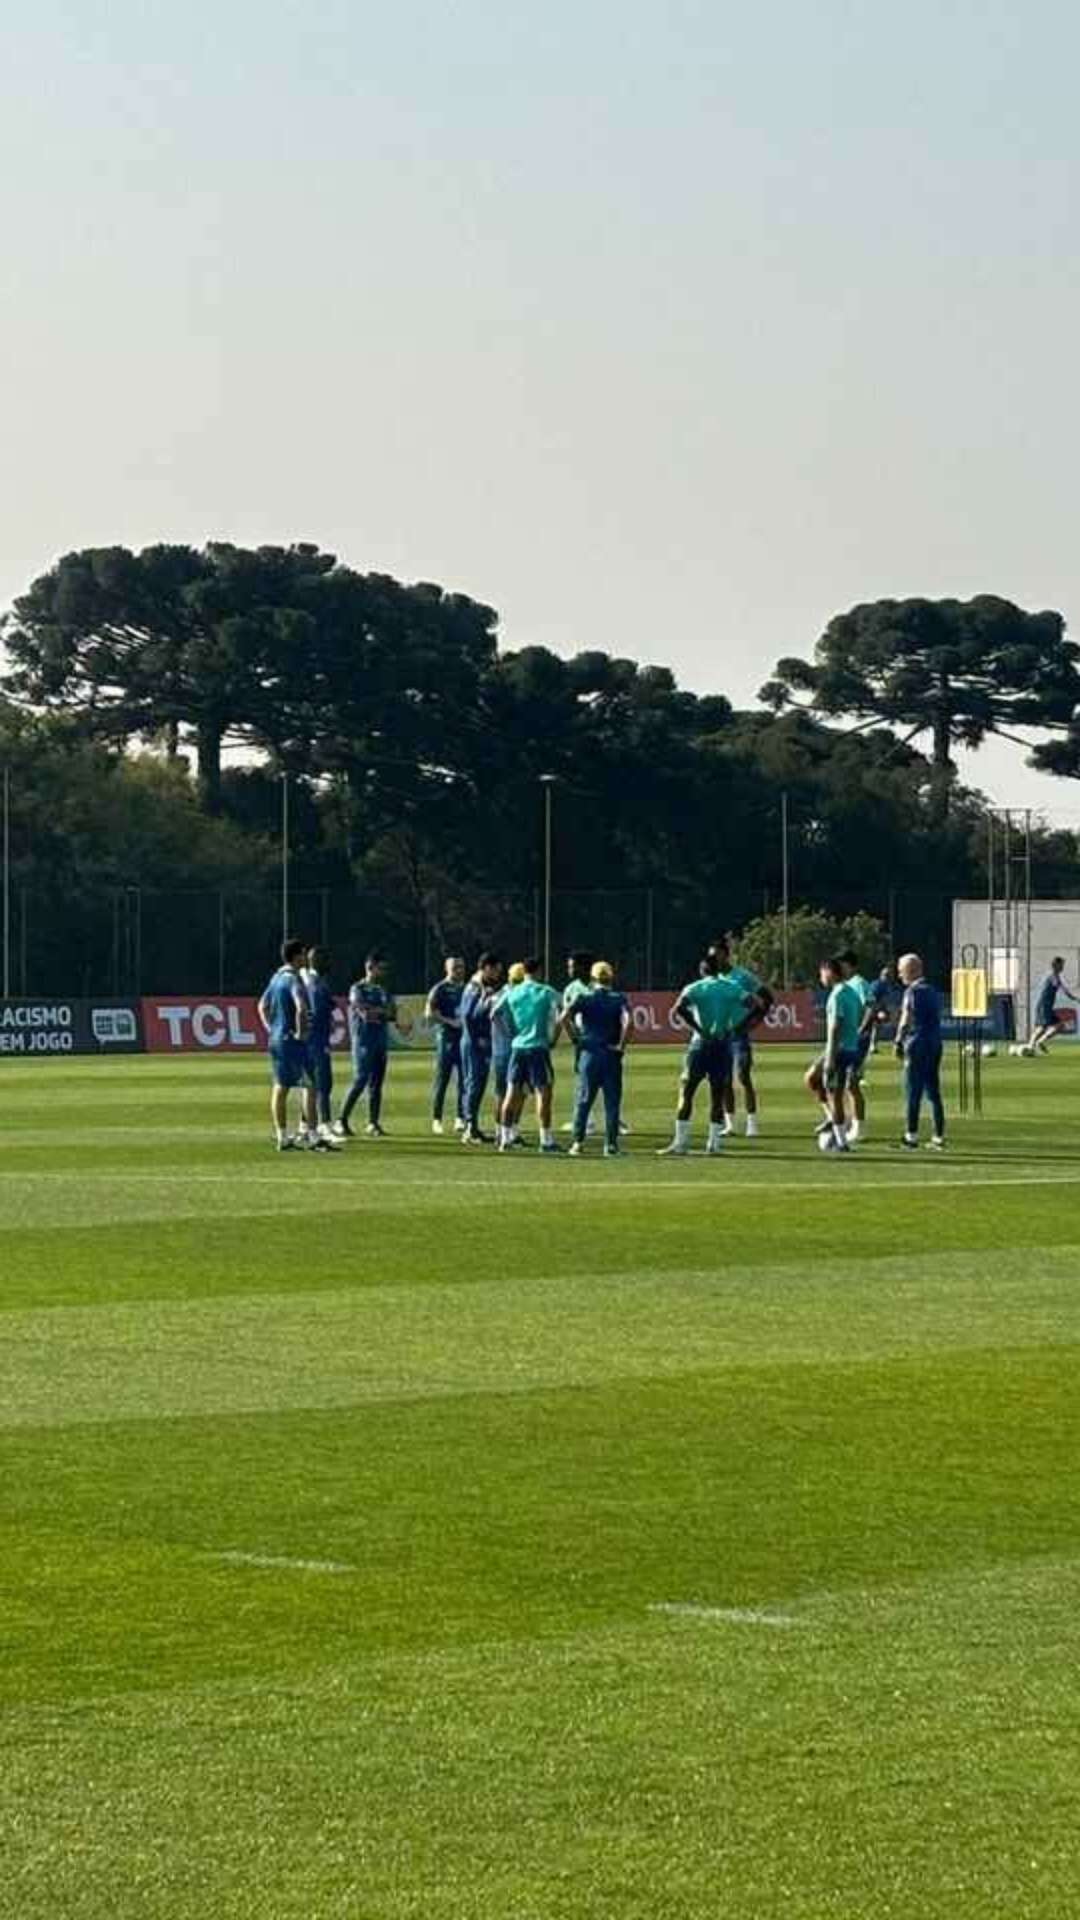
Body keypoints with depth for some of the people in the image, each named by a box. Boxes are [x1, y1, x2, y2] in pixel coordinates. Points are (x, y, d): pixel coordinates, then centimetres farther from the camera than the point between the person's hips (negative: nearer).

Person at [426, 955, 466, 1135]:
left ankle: (461, 1118, 6)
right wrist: (450, 1021, -17)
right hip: (447, 1037, -6)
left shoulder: (466, 988, 15)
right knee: (442, 1078, -1)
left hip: (465, 1037, 6)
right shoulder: (440, 989, -3)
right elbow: (430, 1013, -10)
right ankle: (436, 1119, 4)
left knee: (464, 1079, 3)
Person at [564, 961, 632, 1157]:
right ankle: (611, 1144, 2)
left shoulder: (583, 997, 2)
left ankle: (578, 1142, 3)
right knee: (612, 1102, 5)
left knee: (583, 1100, 7)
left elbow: (565, 1017, -12)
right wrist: (621, 1045, -8)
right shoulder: (619, 999, 1)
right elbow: (627, 1021, -17)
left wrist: (576, 1037, -1)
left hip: (588, 1053, 1)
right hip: (611, 1053, -1)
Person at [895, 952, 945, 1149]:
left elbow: (906, 1019, -12)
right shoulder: (932, 991, 14)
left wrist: (899, 1042, -7)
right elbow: (937, 1017, 16)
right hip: (935, 1044, 7)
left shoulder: (913, 991, -9)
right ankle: (939, 1135, 9)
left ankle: (911, 1135, -3)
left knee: (913, 1091, -3)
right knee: (933, 1091, 10)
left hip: (917, 1045, -7)